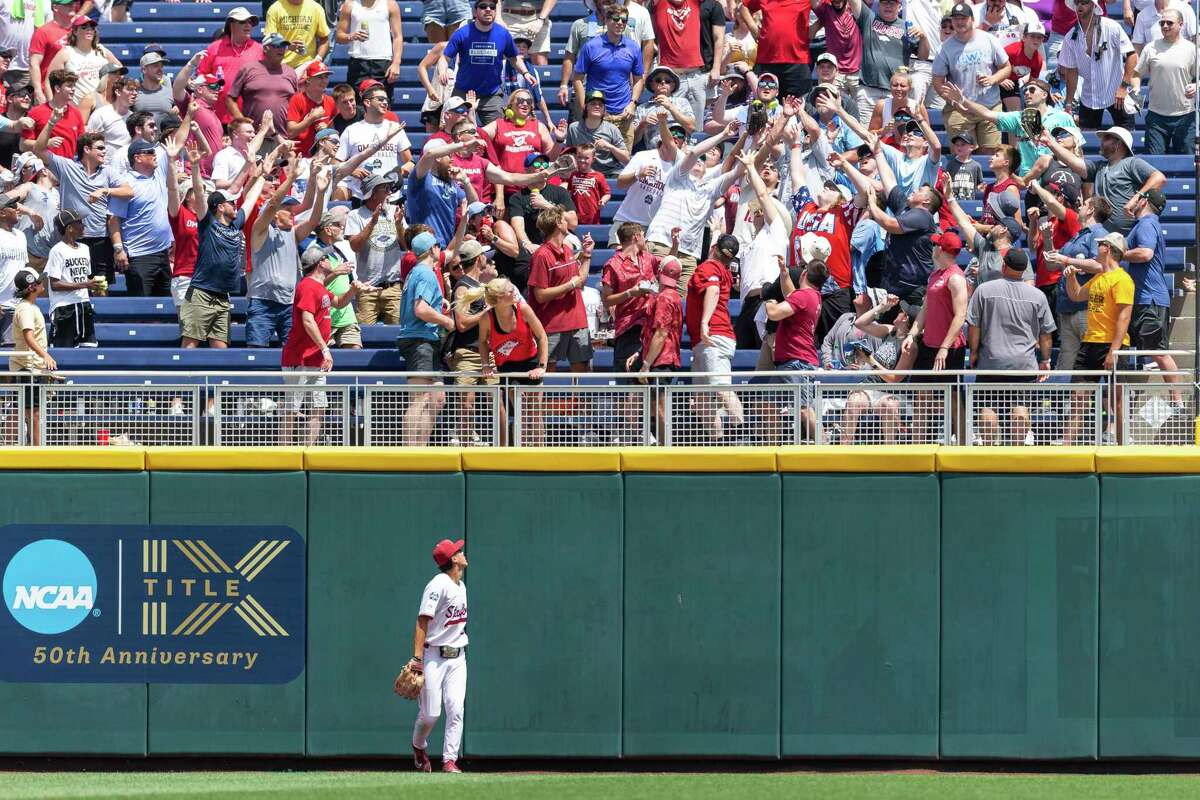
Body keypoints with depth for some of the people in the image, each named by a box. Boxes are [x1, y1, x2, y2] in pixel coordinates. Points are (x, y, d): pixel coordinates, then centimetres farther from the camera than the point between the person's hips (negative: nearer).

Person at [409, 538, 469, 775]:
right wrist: (417, 658, -25)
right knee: (431, 713, -4)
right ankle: (418, 748, 25)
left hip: (457, 656, 7)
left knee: (456, 710, -6)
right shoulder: (438, 585, -14)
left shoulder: (461, 586, 13)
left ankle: (450, 760, -5)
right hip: (434, 656, -7)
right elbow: (422, 622, -18)